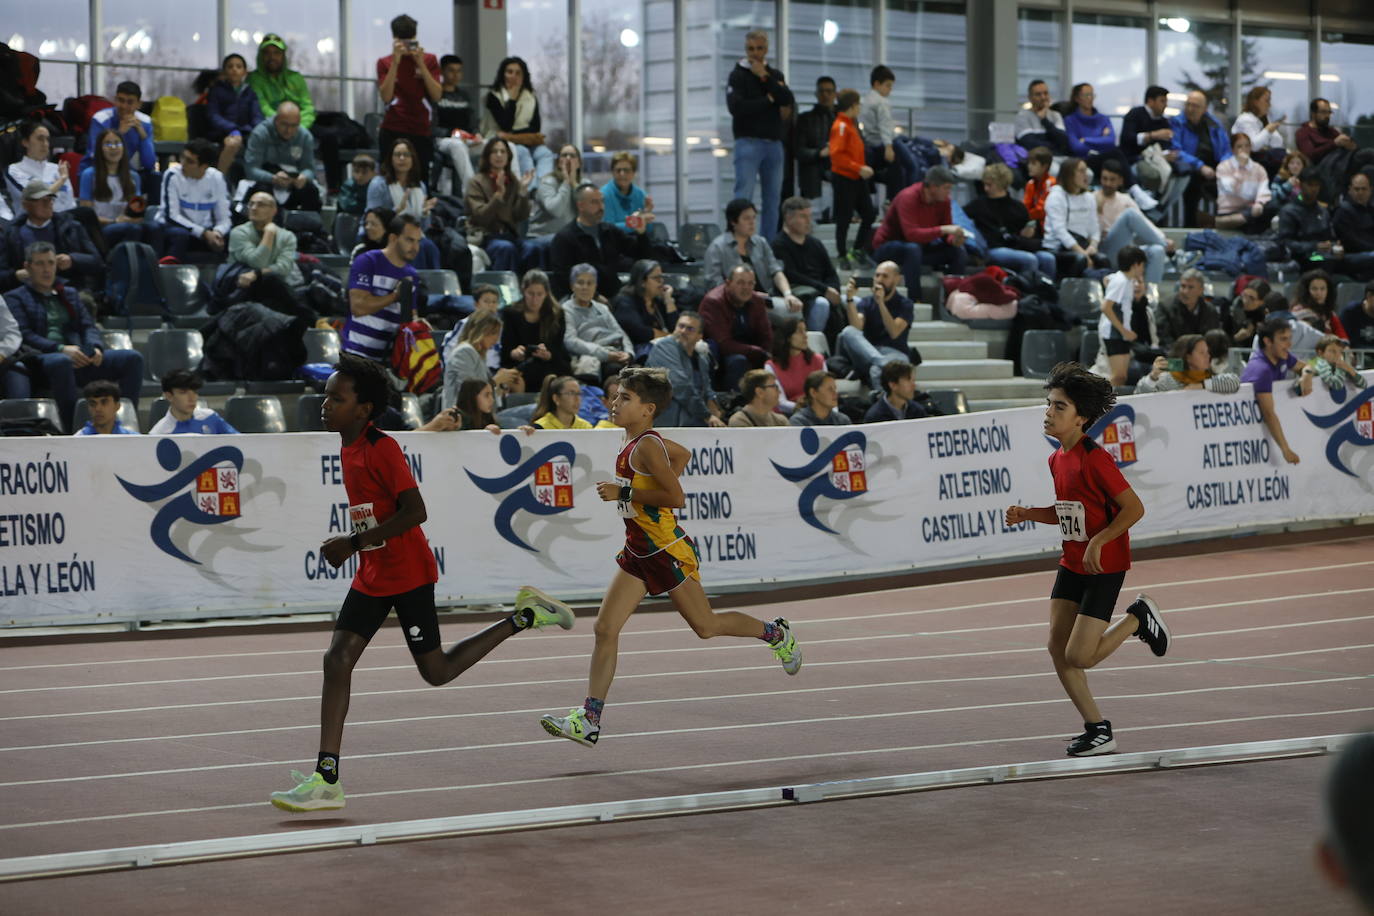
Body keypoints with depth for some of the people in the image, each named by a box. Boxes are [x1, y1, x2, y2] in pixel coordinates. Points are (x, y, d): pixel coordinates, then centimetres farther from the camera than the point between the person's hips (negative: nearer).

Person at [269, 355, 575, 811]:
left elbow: (415, 511, -26)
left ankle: (525, 617, 18)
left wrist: (355, 543, -25)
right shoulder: (348, 449, 8)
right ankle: (326, 779, -5)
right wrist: (352, 546, 12)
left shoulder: (382, 448, -19)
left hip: (408, 575, -8)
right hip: (371, 576, 8)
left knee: (436, 671, 2)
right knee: (336, 661, -4)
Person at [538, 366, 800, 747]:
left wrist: (625, 492, -24)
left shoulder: (646, 446, -20)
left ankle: (776, 634, 32)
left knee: (705, 626, 6)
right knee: (605, 629, -2)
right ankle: (589, 719, -3)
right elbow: (683, 454, 24)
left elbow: (676, 497, -26)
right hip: (638, 553, 9)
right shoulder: (634, 441, 7)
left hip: (667, 551, -9)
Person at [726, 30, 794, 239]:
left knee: (773, 197, 5)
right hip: (749, 141, -5)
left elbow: (788, 102, -2)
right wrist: (769, 100, -5)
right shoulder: (738, 75, 2)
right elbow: (736, 107, -14)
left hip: (774, 142, 5)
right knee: (743, 195, -13)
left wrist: (765, 78, -7)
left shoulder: (775, 75, 15)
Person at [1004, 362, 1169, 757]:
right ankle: (1098, 730, 13)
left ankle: (1138, 618, 15)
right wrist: (1028, 514, 2)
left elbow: (1134, 508, -19)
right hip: (1072, 563, 8)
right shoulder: (1056, 460, 5)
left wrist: (1098, 541, -23)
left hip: (1105, 565, -8)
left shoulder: (1094, 458, -20)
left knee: (1078, 657, -9)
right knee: (1057, 647, 1)